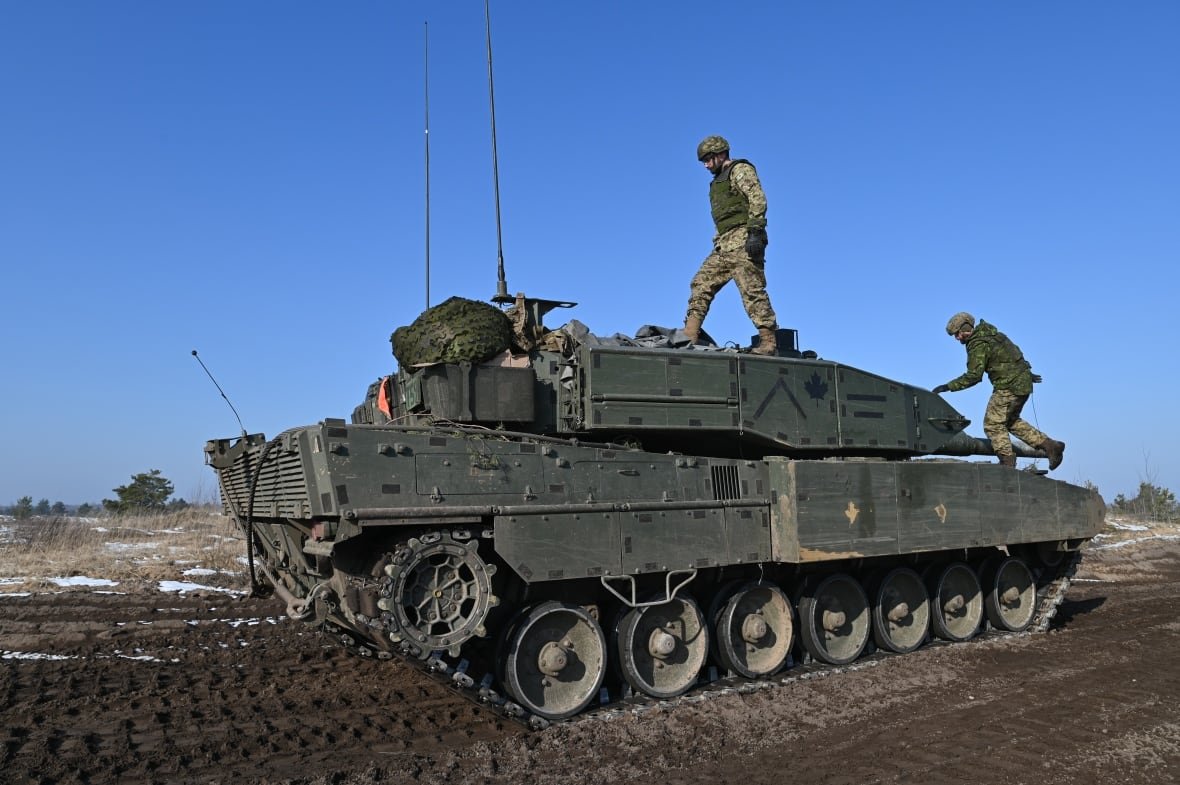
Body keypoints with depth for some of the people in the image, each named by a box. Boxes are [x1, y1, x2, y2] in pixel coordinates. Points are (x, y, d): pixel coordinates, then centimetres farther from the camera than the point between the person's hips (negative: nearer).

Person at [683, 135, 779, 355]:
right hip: (723, 245, 9)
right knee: (701, 284, 1)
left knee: (752, 291, -12)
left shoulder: (740, 170, 1)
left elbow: (758, 199, -12)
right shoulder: (718, 181, 28)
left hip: (743, 240, -9)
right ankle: (689, 337, -1)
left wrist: (755, 232, -22)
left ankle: (769, 342, -9)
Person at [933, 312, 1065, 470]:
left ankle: (1008, 464, -3)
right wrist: (1025, 373, 32)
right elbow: (1014, 352, 23)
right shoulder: (989, 334, 14)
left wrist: (948, 387, -19)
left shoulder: (978, 344, -16)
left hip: (1009, 387, -10)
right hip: (1023, 383, 10)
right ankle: (1051, 446, 21)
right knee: (1011, 421, 21)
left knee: (993, 424, -3)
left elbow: (973, 376, -22)